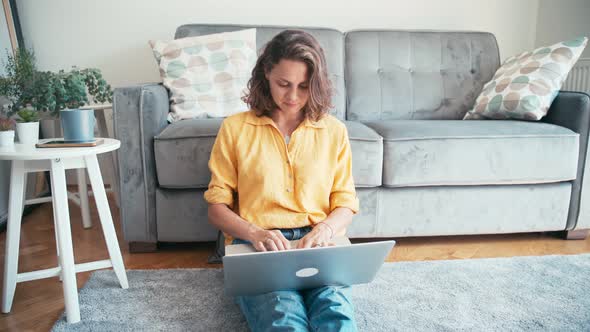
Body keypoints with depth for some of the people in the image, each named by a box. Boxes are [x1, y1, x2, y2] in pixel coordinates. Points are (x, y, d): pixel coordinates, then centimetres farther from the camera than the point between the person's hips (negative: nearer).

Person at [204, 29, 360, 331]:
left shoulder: (334, 131, 12)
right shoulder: (235, 128, 8)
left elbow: (346, 204, 12)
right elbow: (217, 207, 7)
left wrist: (325, 229, -11)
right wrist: (254, 233, -13)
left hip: (319, 244, 1)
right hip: (256, 245, -1)